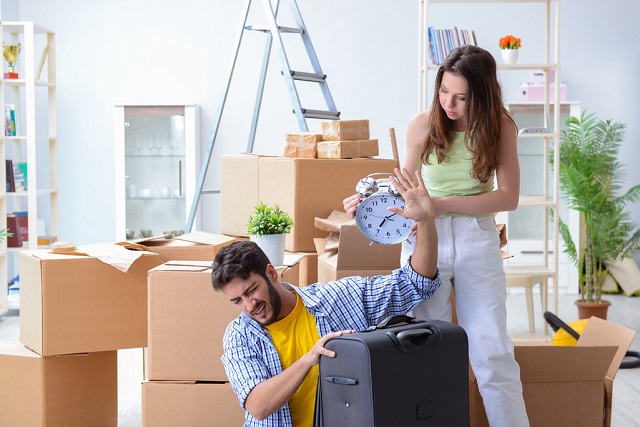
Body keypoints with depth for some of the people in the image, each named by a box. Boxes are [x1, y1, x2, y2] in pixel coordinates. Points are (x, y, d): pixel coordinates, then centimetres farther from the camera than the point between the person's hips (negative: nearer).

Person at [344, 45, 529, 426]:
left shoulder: (500, 126, -3)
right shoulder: (423, 126, -2)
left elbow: (508, 196, -7)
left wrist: (444, 204, -17)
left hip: (477, 240, -1)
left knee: (492, 352, -1)